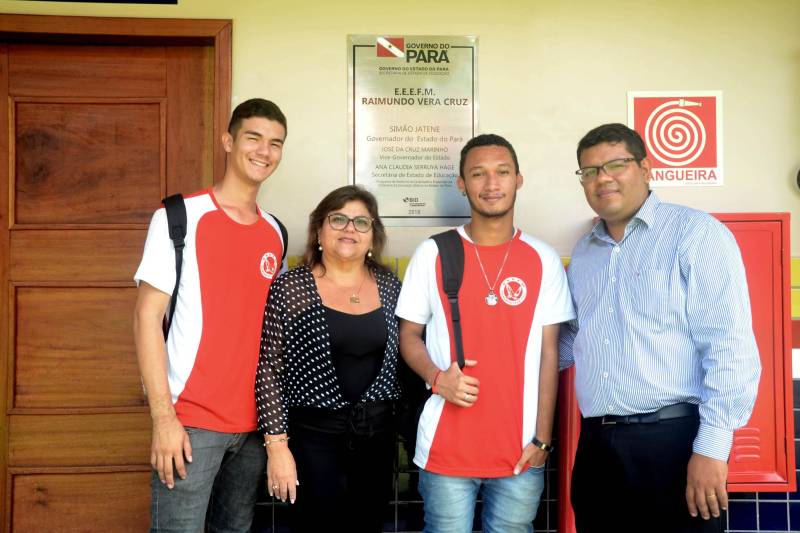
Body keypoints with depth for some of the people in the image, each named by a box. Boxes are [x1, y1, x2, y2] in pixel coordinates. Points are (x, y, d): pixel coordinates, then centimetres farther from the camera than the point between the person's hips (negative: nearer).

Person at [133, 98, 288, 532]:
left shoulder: (276, 233, 10)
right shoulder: (180, 218, -6)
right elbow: (147, 317, -9)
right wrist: (163, 416, -15)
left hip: (255, 421, 5)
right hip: (191, 419, -5)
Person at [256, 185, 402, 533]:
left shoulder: (389, 286, 5)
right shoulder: (290, 288, -7)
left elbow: (401, 356, 12)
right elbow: (268, 370, -9)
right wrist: (277, 444, -13)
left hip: (377, 432, 4)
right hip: (313, 435, -4)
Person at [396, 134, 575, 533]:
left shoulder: (544, 260, 2)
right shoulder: (432, 254, -1)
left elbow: (548, 353, 3)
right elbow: (408, 335, 5)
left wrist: (543, 438, -1)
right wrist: (437, 378, -14)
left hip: (520, 448, 1)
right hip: (446, 447, -1)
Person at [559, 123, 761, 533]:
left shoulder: (696, 234, -6)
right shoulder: (583, 251, 15)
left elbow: (730, 348, -13)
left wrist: (712, 448, -17)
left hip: (673, 440, -6)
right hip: (596, 444, 6)